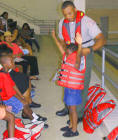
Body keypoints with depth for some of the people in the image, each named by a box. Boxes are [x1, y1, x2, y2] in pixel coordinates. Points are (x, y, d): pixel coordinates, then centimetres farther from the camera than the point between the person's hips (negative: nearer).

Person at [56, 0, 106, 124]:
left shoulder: (87, 22, -22)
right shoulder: (62, 23, -3)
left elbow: (101, 39, -28)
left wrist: (90, 49, -45)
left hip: (85, 55, -6)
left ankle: (79, 114, 11)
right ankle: (68, 108, 35)